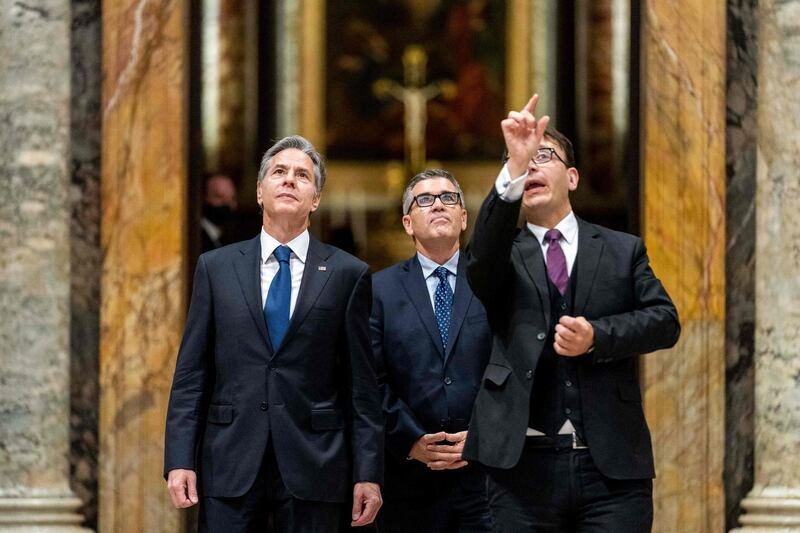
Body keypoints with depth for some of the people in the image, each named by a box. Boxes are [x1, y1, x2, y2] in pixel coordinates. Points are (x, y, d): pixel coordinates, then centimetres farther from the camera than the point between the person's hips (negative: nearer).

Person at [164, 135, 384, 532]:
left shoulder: (348, 274, 5)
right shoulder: (216, 268, 9)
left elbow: (361, 383, 3)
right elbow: (190, 374, 7)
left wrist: (368, 473, -1)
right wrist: (179, 459, -2)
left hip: (312, 470, -1)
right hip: (230, 467, 1)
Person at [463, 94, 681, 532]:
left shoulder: (623, 250, 15)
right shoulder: (505, 256, 11)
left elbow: (664, 320, 4)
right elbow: (482, 256, -14)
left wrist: (598, 336, -14)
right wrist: (513, 167, -27)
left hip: (612, 466, 0)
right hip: (524, 466, 0)